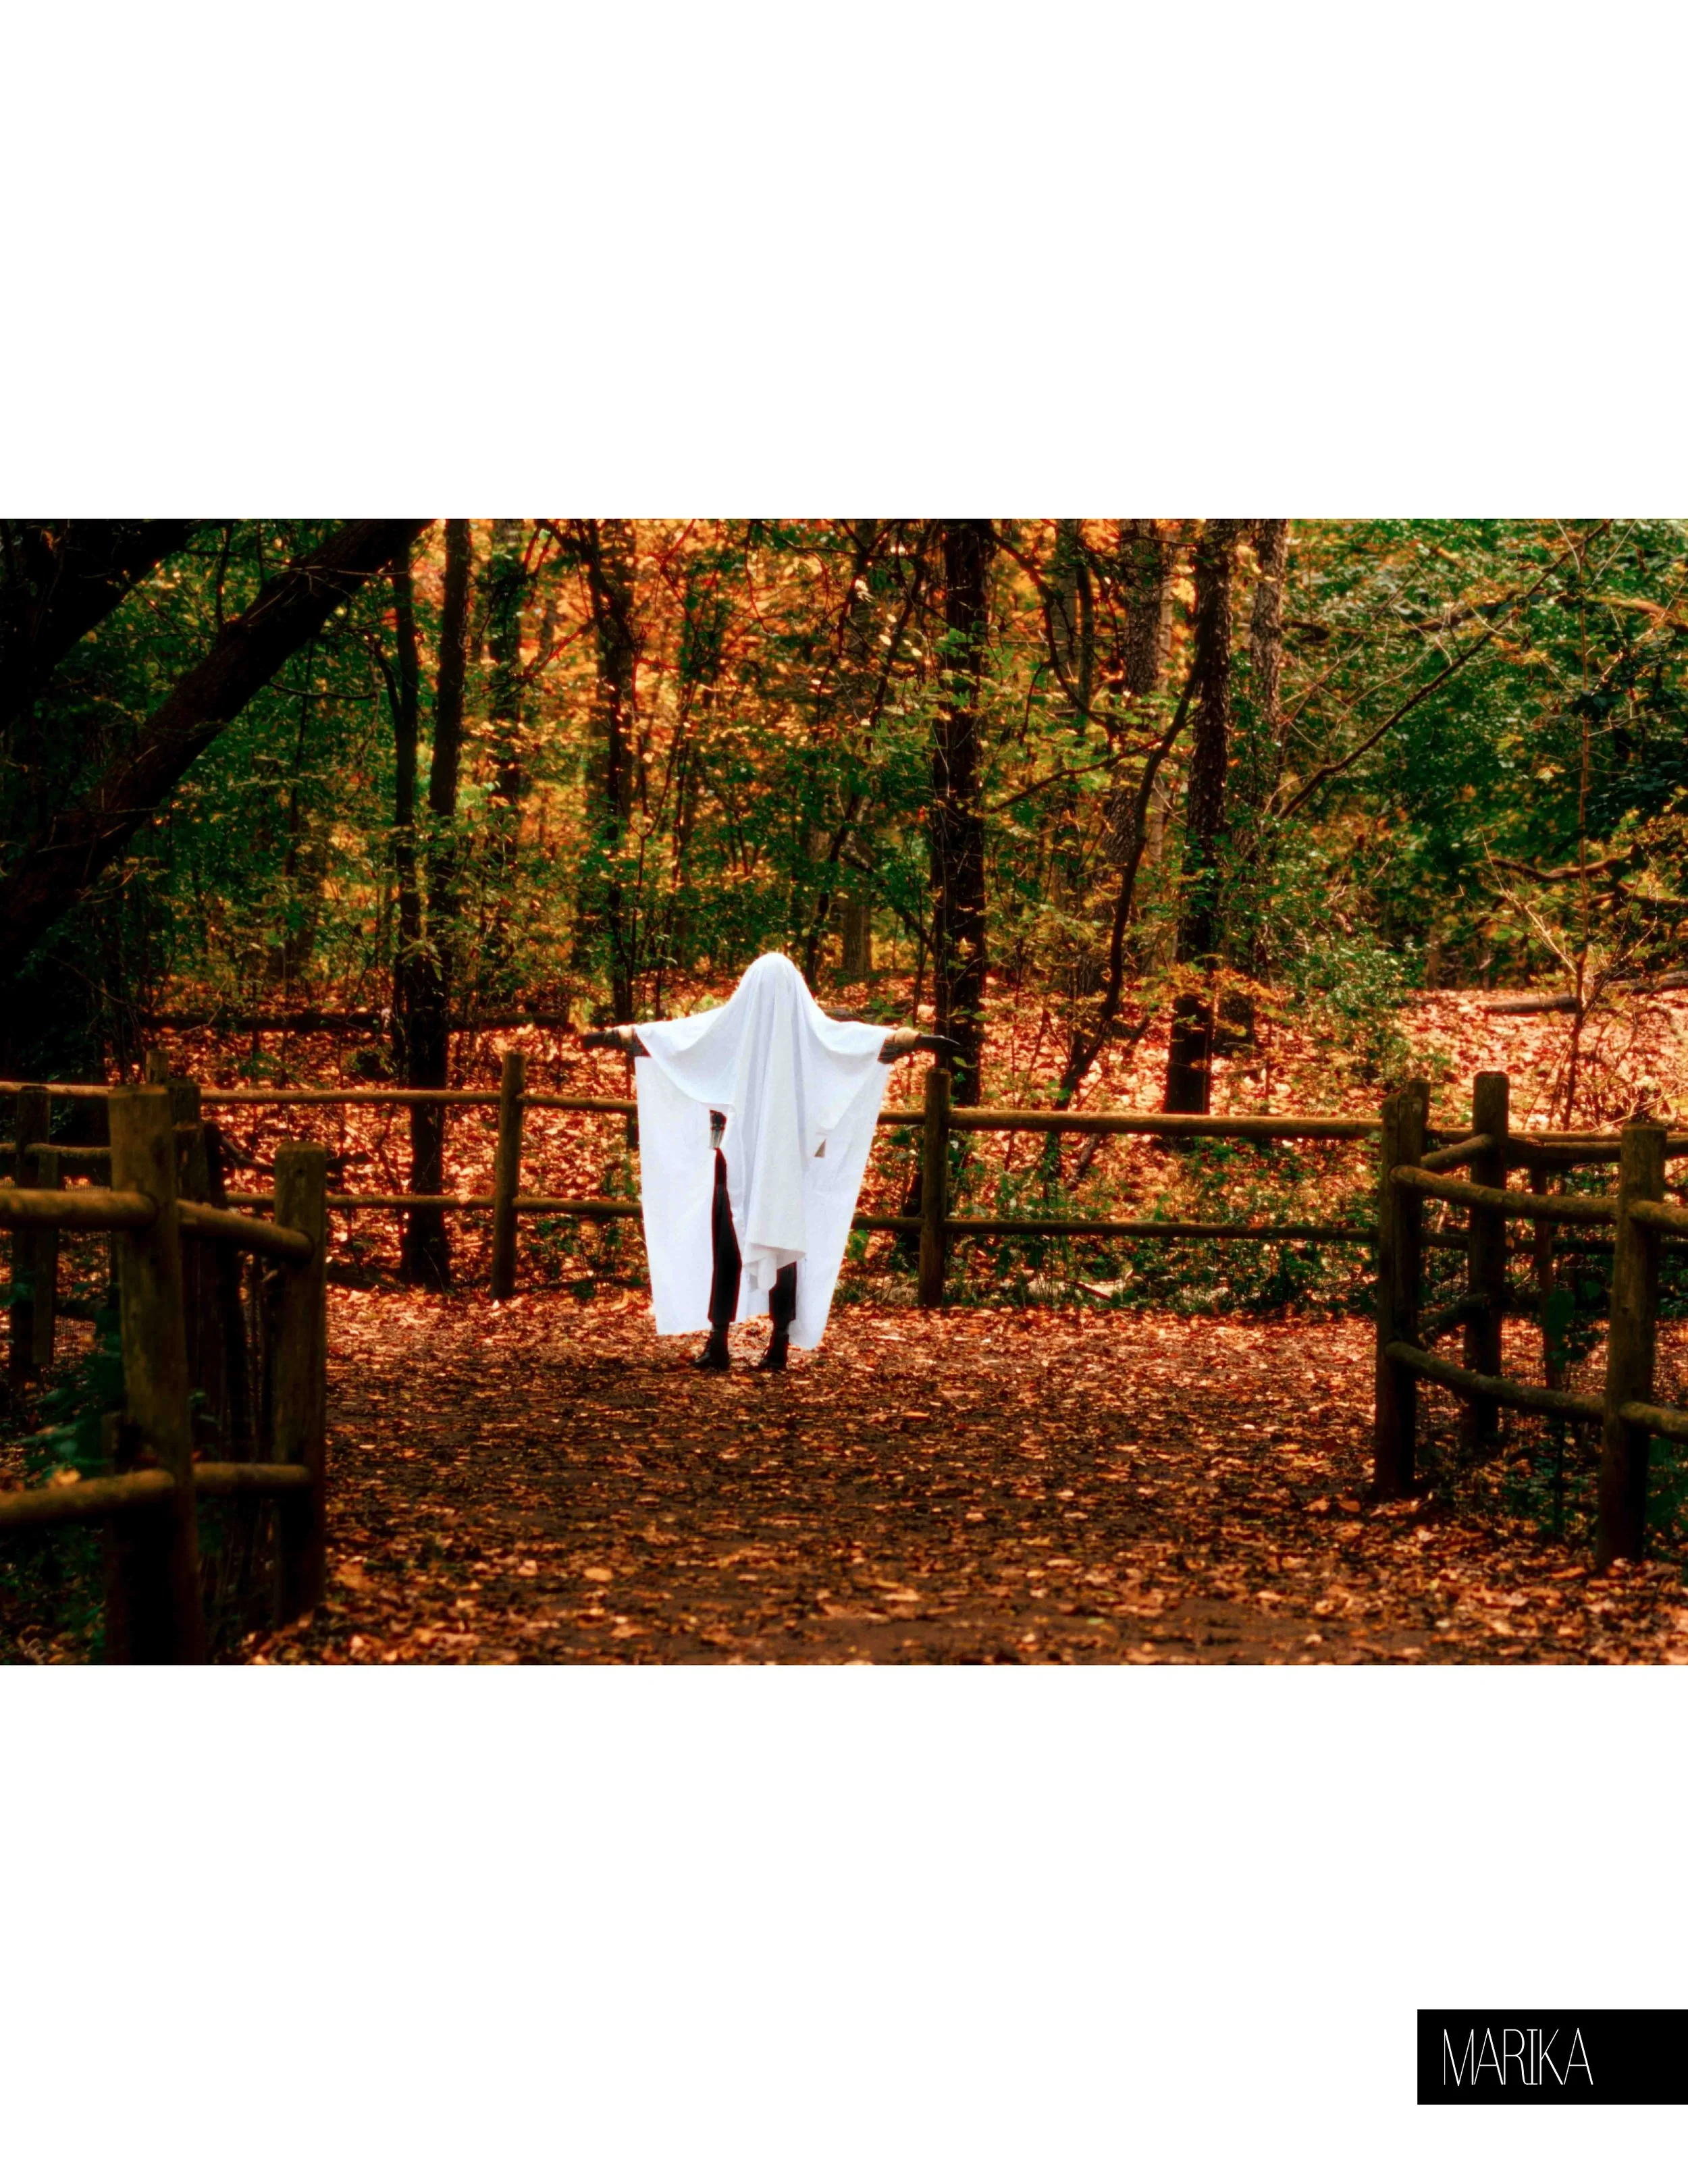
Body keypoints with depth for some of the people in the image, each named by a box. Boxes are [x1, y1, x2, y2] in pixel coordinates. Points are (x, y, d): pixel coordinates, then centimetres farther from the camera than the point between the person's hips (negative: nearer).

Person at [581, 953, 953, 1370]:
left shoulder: (730, 1022, -1)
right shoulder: (810, 1028, 0)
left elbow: (670, 1032, 2)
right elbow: (867, 1036, 0)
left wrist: (620, 1034, 11)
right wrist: (916, 1038, 7)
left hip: (735, 1153, 0)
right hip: (788, 1159, 1)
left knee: (727, 1249, 4)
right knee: (785, 1245, 6)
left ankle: (718, 1343, 0)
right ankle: (780, 1343, 4)